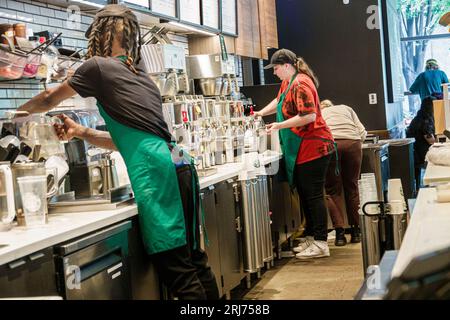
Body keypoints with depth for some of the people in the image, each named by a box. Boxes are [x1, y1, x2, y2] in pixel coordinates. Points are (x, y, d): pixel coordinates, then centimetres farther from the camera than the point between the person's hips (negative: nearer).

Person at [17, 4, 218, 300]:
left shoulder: (99, 67, 3)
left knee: (177, 269, -6)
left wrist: (18, 112, 37)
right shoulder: (141, 77, 25)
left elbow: (49, 100, 19)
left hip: (157, 173, -8)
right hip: (179, 168, 8)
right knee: (194, 258, 12)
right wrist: (82, 132, 24)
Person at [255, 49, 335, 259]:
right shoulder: (287, 82, 13)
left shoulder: (300, 85, -18)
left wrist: (280, 125, -20)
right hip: (300, 151, 10)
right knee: (305, 194, 15)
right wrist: (262, 112, 19)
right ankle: (311, 238, 25)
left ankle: (320, 244, -2)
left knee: (313, 196, -7)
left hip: (312, 149, -10)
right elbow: (279, 101, 32)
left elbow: (309, 116, -26)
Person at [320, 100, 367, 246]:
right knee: (352, 187, 12)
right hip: (352, 143, 1)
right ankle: (356, 231, 13)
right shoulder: (346, 108, 32)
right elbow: (362, 132, 20)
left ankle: (340, 232, -2)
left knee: (332, 190, 6)